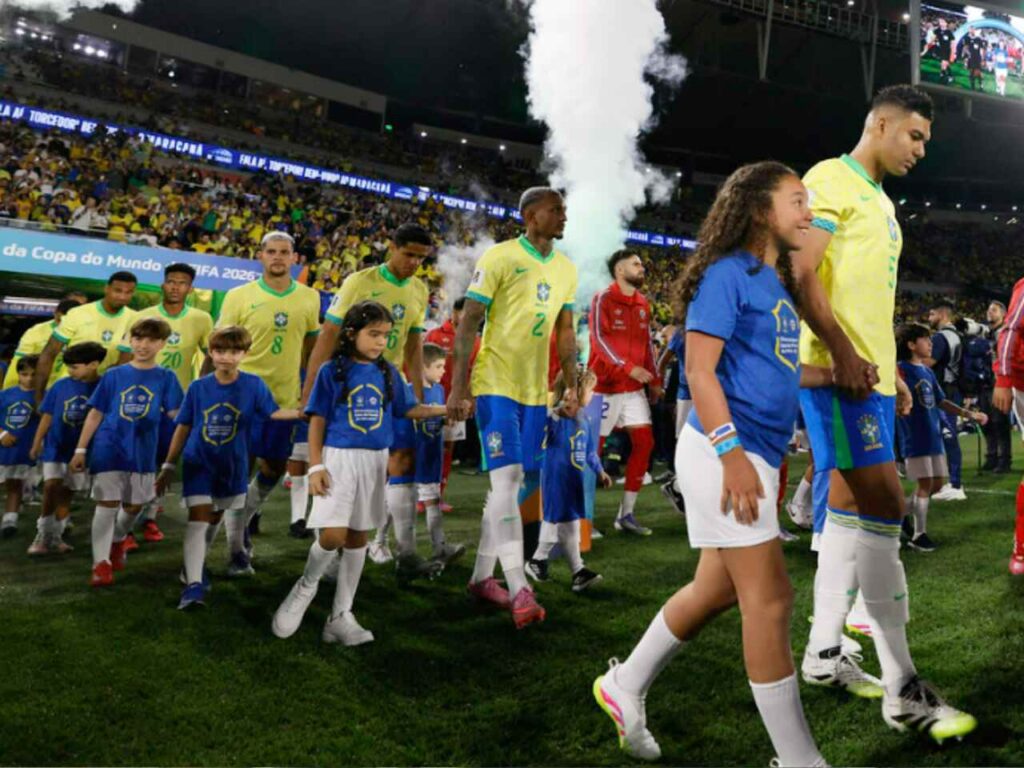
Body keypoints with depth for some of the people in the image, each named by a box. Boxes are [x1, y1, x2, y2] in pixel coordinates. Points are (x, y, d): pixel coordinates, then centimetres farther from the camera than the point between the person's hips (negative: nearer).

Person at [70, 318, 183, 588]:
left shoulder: (166, 378, 0)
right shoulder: (113, 376, 1)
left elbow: (177, 414, -6)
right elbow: (95, 414, 4)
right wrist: (80, 449, 1)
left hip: (143, 453, 1)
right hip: (109, 449, -1)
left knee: (134, 506, 14)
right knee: (107, 504, -6)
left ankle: (118, 541, 43)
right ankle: (101, 562, 0)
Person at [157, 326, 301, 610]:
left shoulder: (254, 385, -9)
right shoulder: (198, 387, -8)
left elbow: (273, 412, -14)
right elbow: (183, 427, -1)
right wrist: (168, 466, 2)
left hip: (233, 465, 1)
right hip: (198, 462, -1)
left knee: (217, 515, 20)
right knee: (198, 517, -13)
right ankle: (194, 584, -15)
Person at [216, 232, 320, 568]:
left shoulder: (310, 298, 4)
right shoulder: (239, 296, -4)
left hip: (286, 398, 3)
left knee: (273, 470, 13)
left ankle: (246, 515, 40)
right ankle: (239, 547, 12)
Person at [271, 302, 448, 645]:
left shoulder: (388, 372, 6)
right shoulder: (332, 370, -5)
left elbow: (407, 410, 12)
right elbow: (317, 420, -4)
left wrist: (446, 409, 0)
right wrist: (316, 466, -10)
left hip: (375, 460, 4)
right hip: (338, 457, -4)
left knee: (358, 537, 9)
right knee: (333, 535, -13)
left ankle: (341, 616, 21)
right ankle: (306, 586, 19)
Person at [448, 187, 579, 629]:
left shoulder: (566, 269, 10)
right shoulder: (499, 258, -9)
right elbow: (468, 323, -10)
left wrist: (571, 385, 12)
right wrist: (458, 387, -15)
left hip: (536, 390, 7)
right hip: (496, 384, -7)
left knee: (512, 482, 10)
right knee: (506, 479, -12)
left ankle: (482, 577, 22)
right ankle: (518, 590, -9)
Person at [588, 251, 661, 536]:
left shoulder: (643, 304, 13)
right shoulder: (603, 299, -8)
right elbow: (599, 340, -17)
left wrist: (654, 379, 15)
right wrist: (628, 368, -25)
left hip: (635, 387, 7)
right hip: (606, 385, -7)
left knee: (644, 443, 1)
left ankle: (626, 514, 10)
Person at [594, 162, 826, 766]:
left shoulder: (777, 281, 19)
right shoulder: (728, 272, -9)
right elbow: (700, 369, -17)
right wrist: (732, 454, -23)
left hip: (754, 453, 10)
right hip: (725, 452, -10)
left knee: (717, 589, 17)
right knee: (770, 598, -4)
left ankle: (624, 687, 33)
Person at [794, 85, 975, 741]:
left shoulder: (882, 202, 25)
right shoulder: (831, 181, -4)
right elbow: (801, 273, -16)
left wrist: (892, 370, 21)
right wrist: (842, 352, -23)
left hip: (871, 374, 10)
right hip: (839, 372, -10)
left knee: (852, 509, 11)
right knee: (882, 508, -12)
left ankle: (824, 652, 21)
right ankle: (904, 688, -6)